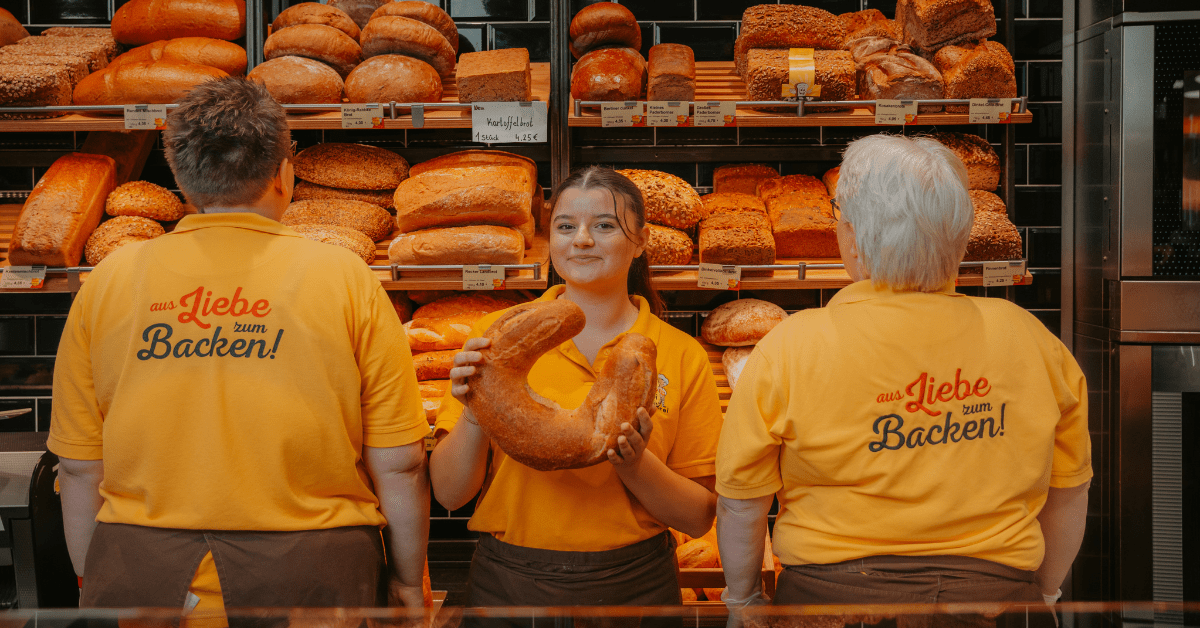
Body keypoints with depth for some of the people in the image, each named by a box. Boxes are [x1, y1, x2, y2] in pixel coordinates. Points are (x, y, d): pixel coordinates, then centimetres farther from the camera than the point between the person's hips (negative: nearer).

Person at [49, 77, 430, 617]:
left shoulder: (107, 281, 0)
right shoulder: (345, 278, -7)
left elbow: (78, 468, 4)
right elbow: (399, 465, -7)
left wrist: (92, 585, 18)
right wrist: (408, 581, 8)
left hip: (140, 573, 2)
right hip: (308, 572, -1)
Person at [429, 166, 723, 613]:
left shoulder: (682, 356, -4)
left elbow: (700, 518, -2)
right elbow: (449, 494, -4)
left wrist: (636, 467, -20)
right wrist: (475, 417, -21)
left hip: (633, 591, 0)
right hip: (509, 586, 0)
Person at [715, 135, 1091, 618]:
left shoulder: (788, 349, -14)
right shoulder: (1032, 341, -4)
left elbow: (741, 504, -6)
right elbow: (1068, 494, 7)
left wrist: (742, 598, 11)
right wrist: (1042, 595, 22)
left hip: (837, 592, -2)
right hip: (996, 590, 3)